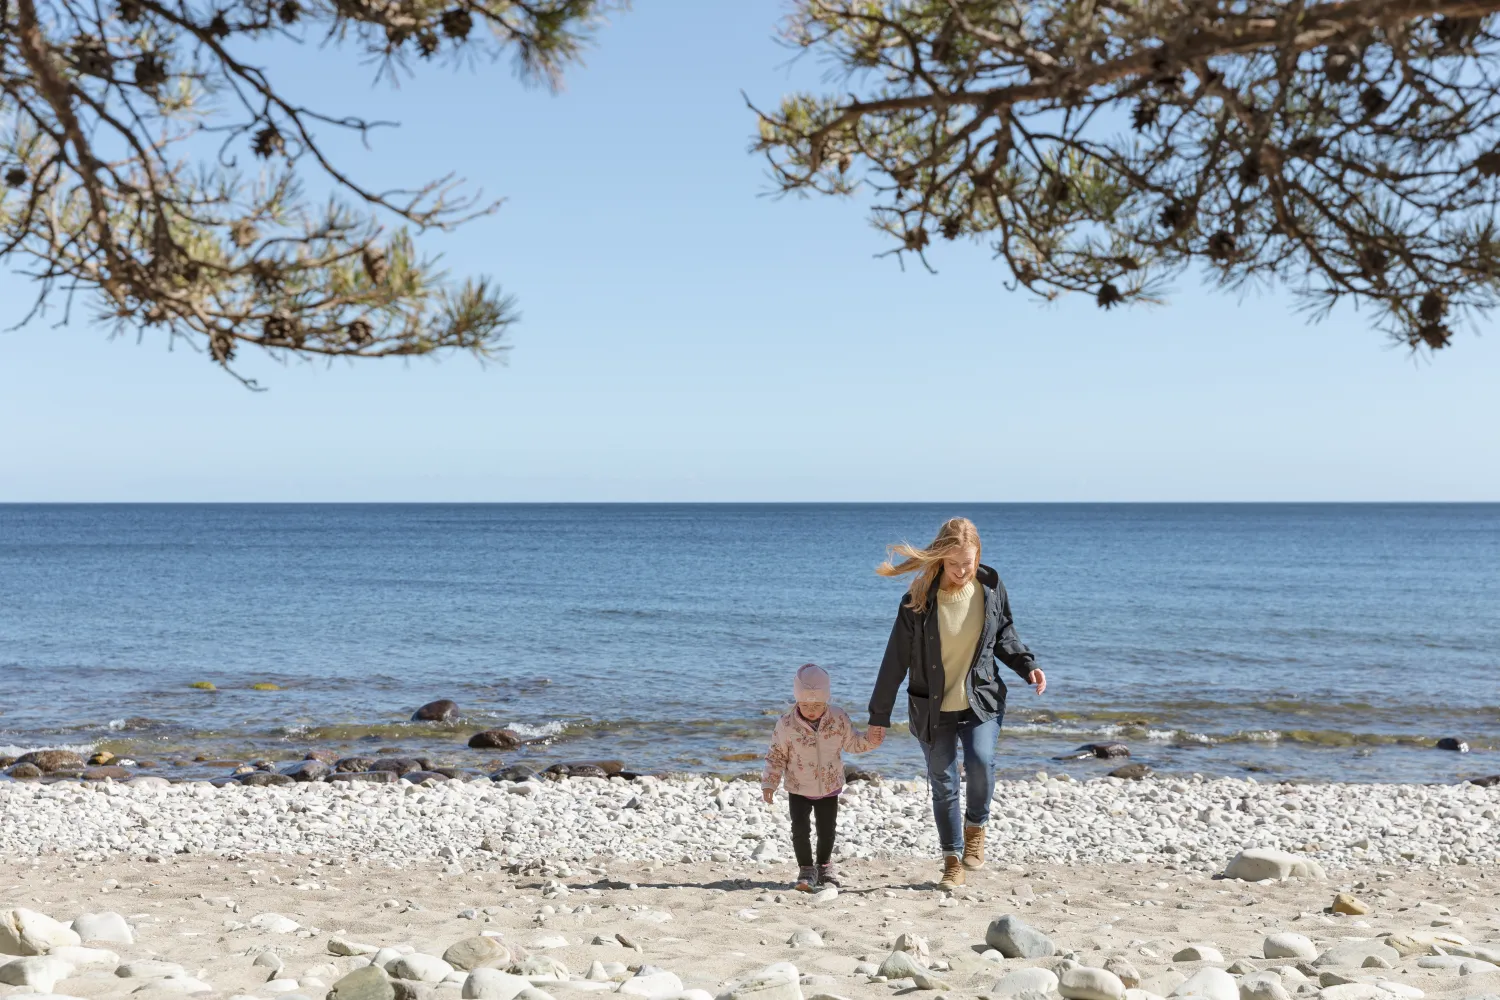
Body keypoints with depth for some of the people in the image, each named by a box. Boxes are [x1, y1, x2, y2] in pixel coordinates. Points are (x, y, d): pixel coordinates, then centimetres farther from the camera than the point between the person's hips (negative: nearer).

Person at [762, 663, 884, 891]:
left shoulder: (839, 718, -12)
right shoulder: (786, 725, -18)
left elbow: (852, 742, 3)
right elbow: (776, 756, -8)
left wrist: (870, 739, -15)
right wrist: (769, 783, -12)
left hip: (830, 787, 2)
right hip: (799, 789, -2)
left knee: (827, 830, 12)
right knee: (800, 830, -7)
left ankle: (824, 865, 35)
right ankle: (806, 869, 12)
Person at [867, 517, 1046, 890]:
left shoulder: (990, 587, -5)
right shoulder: (919, 598, -12)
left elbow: (1004, 636, 12)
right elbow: (896, 659, -6)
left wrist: (1027, 666, -6)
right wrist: (879, 713, -3)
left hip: (981, 701, 1)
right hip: (933, 708, 0)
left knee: (981, 762, -22)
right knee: (944, 786, 4)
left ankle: (975, 825, 6)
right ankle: (953, 862, 20)